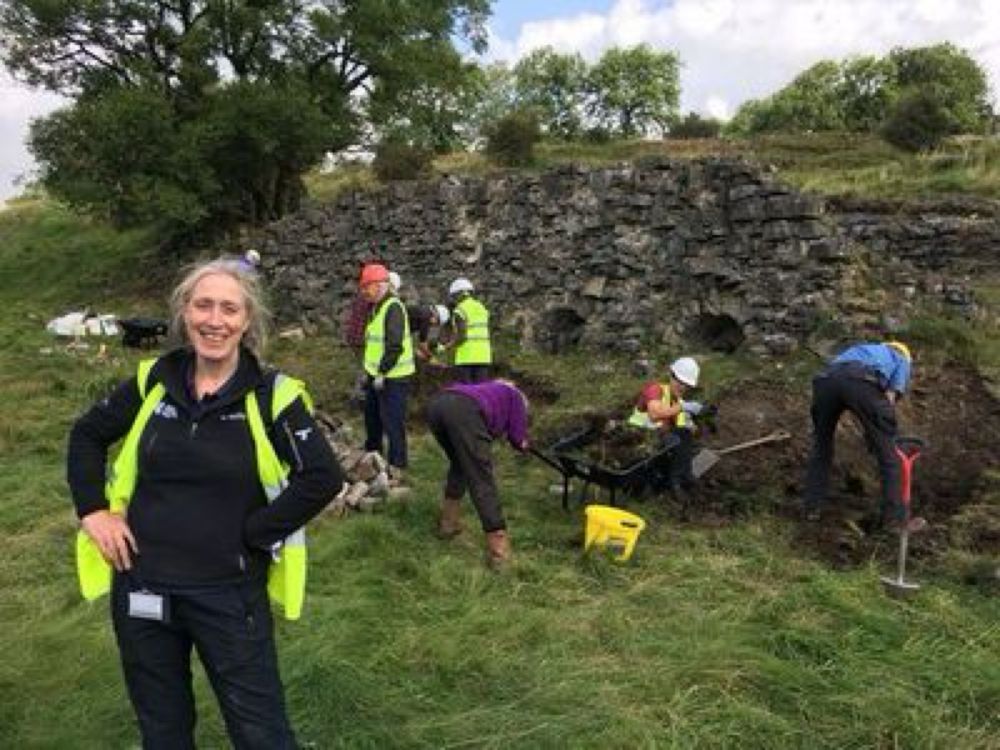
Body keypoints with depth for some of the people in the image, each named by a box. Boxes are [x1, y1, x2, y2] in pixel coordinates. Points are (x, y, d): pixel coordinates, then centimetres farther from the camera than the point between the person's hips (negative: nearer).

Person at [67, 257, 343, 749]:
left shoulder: (272, 395, -12)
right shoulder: (154, 380, -1)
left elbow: (322, 478, -16)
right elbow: (87, 435, 14)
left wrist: (252, 534, -14)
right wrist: (94, 510, 3)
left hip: (230, 593, -4)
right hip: (141, 587, 4)